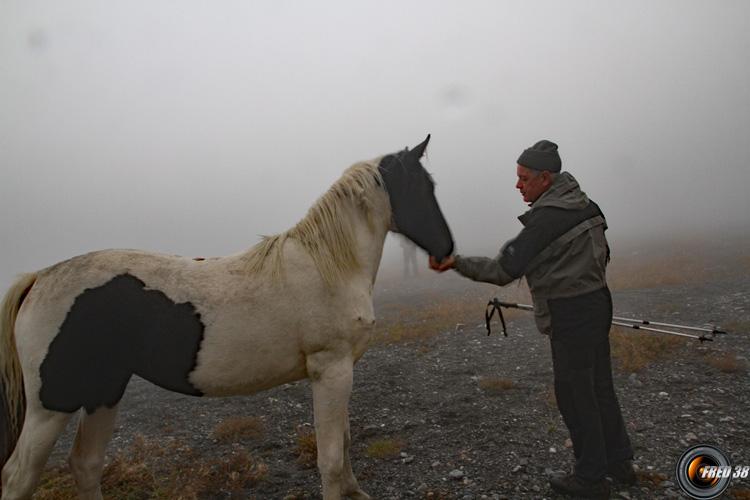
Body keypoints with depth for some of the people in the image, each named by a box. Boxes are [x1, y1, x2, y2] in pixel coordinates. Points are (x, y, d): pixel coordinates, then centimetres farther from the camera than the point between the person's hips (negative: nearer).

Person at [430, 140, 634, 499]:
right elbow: (602, 253, 17)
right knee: (599, 387, 19)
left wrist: (456, 263, -19)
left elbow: (505, 270, -24)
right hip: (597, 302, 10)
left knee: (574, 392, 3)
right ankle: (619, 463, 32)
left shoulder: (546, 218, -21)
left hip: (571, 314, -10)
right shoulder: (581, 204, 9)